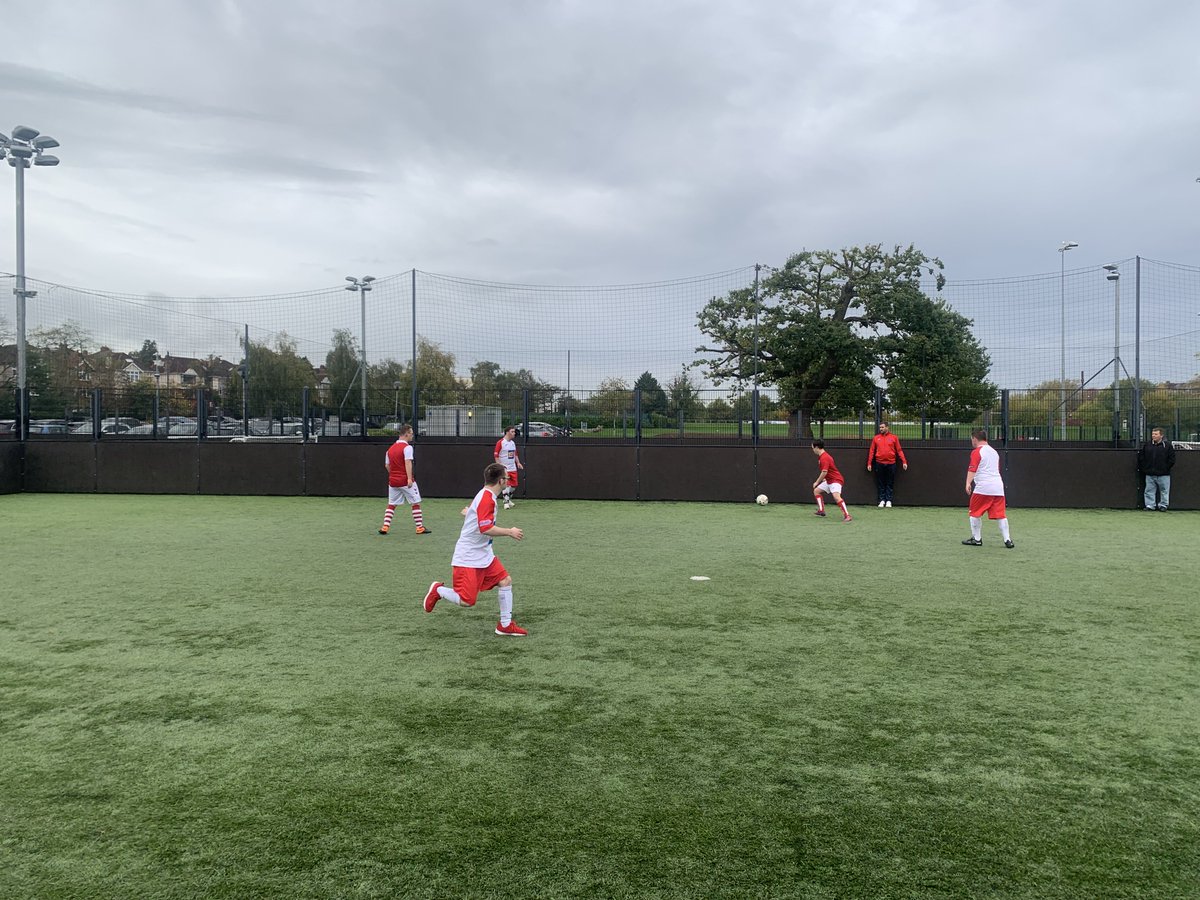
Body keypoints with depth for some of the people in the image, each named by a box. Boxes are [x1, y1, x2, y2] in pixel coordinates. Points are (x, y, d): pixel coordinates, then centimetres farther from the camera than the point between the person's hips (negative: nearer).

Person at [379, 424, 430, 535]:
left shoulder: (390, 448, 13)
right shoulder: (407, 447, -10)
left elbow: (387, 465, 18)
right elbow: (408, 463, -21)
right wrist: (409, 478, -28)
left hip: (393, 480, 7)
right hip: (405, 480, -6)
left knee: (391, 505, 14)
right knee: (416, 503, 2)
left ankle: (385, 526, 6)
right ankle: (420, 527, 3)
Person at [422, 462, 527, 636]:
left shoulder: (486, 495, 9)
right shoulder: (487, 498, -21)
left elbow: (468, 511, 24)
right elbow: (486, 529, -29)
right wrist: (510, 532, -19)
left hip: (484, 555, 10)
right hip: (468, 558, -10)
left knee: (506, 581, 2)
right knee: (466, 601, -10)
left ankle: (505, 625, 10)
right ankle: (438, 590, 16)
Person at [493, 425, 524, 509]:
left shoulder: (513, 442, 13)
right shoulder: (500, 442, -10)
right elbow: (496, 455, -11)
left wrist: (518, 462, 8)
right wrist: (500, 466, -18)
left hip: (513, 468, 7)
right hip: (504, 469, -7)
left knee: (514, 485, 8)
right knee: (506, 485, -10)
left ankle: (508, 499, 26)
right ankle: (506, 502, -3)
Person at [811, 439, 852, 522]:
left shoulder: (824, 458, -21)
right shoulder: (821, 456, 10)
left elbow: (824, 472, -25)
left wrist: (817, 482, -15)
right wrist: (824, 478, 23)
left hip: (836, 480, -11)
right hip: (829, 480, 11)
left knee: (836, 497, -28)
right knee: (816, 491, 16)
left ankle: (847, 515, -30)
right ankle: (821, 510, 21)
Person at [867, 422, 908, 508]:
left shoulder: (894, 437, 4)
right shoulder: (876, 438, 7)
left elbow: (899, 450, 2)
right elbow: (872, 451, 7)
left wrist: (904, 461, -6)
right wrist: (869, 463, 2)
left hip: (891, 464, -1)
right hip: (879, 464, 1)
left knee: (890, 483, 3)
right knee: (880, 483, 4)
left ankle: (889, 500, 8)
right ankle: (882, 500, 10)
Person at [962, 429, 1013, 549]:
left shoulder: (976, 452, -3)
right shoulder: (994, 452, 21)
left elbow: (972, 469, -15)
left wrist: (968, 483, -23)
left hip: (983, 487, -7)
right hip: (998, 487, 7)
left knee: (975, 513, 6)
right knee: (1000, 515, 7)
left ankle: (977, 539, 9)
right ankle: (1007, 540, 2)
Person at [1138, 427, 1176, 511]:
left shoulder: (1168, 445, 0)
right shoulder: (1146, 445, 7)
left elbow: (1171, 460, 1)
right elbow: (1141, 458, 13)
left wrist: (1166, 469, -3)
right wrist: (1143, 469, 6)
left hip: (1163, 475, -2)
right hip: (1150, 474, 2)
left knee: (1164, 491, 3)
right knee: (1149, 491, 4)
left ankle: (1163, 505, 13)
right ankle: (1150, 505, 10)